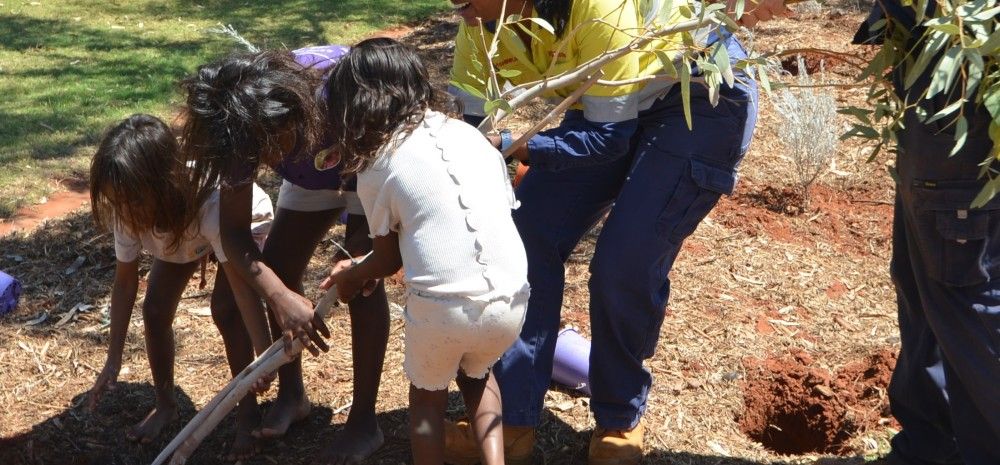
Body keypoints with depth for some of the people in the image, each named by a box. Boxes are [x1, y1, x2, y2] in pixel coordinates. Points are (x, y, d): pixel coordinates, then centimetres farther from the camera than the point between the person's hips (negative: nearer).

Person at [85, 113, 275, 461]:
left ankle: (248, 411, -2)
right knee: (155, 309, -6)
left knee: (224, 310, -21)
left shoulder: (214, 202, -46)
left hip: (244, 223, -4)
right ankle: (165, 405, 17)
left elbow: (242, 286, -44)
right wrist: (114, 358, -19)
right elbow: (125, 282, -19)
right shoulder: (130, 212, -31)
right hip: (180, 233, 5)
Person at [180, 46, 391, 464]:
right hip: (312, 174, 5)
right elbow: (233, 229, -24)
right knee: (276, 269, -1)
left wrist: (359, 264, -41)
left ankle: (364, 421, -6)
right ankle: (291, 394, 20)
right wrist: (279, 295, -42)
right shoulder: (245, 128, -29)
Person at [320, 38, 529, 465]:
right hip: (510, 300, 4)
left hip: (441, 306, -4)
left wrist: (352, 276, 34)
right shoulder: (468, 133, 14)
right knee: (476, 375, 34)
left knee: (427, 396, 25)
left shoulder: (375, 166, 2)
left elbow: (390, 258, 10)